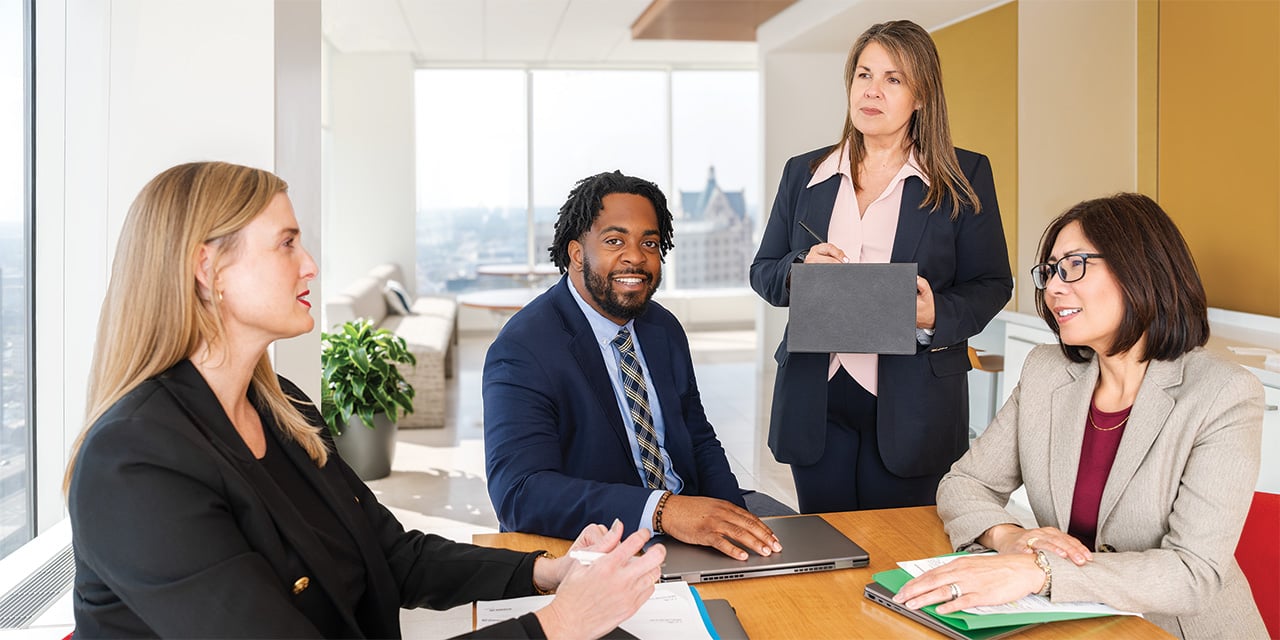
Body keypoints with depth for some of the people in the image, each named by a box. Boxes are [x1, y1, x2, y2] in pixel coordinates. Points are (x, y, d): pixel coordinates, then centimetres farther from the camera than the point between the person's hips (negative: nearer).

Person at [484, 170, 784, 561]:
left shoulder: (665, 329, 9)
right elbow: (519, 491, -26)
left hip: (688, 526, 5)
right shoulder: (522, 351, -15)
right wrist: (662, 510, -37)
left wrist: (735, 523, -5)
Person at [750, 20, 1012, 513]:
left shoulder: (965, 177, 3)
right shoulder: (804, 173, 10)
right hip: (816, 405, 3)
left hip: (910, 408, -2)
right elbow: (762, 271, 11)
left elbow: (991, 284, 2)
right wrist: (801, 270, -11)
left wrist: (937, 316, -18)